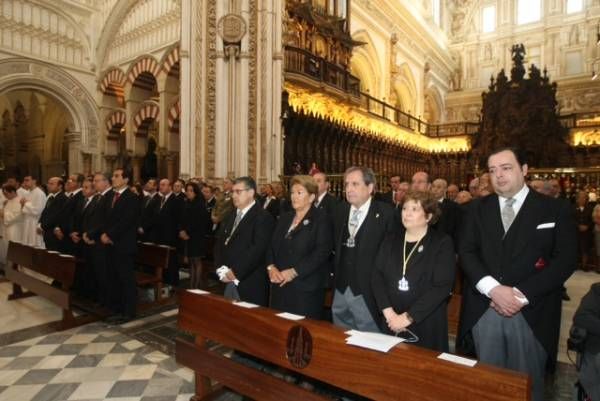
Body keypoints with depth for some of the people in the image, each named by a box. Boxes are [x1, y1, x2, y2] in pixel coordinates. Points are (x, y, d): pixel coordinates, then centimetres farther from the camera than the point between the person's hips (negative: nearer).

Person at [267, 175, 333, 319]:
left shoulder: (321, 218, -5)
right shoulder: (284, 218, 16)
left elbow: (322, 251, -15)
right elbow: (272, 246, 14)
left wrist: (294, 272, -18)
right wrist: (271, 267, -5)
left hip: (306, 287, -6)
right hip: (280, 286, 6)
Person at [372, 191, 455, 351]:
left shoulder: (442, 243, -4)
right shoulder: (391, 240, 7)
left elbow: (442, 286, -14)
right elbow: (377, 277, 0)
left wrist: (408, 317, -16)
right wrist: (389, 312, -13)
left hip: (427, 325, -3)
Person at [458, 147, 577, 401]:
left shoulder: (555, 209, 1)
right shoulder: (478, 208, 7)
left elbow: (565, 259, -5)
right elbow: (466, 251, 0)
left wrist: (522, 294, -14)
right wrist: (493, 289, -15)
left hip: (531, 313, -1)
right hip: (483, 311, 2)